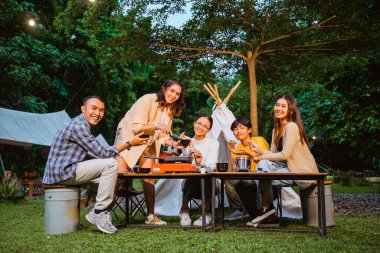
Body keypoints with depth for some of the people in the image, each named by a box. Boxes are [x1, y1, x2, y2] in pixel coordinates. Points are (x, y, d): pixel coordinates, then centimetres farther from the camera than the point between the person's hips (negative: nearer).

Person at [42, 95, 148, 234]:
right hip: (62, 172, -10)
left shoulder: (83, 125, 15)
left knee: (111, 175, 9)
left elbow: (96, 151, 17)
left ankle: (96, 213, 9)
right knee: (111, 164, -18)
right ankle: (99, 213, -11)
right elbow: (101, 152, -16)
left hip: (64, 171, 10)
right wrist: (129, 143, -9)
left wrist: (115, 156, 1)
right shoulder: (78, 125, -18)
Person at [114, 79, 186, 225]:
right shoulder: (148, 100, -17)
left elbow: (162, 136, 4)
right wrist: (156, 126, -34)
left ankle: (150, 215, 5)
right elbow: (137, 127, -22)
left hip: (147, 144, 7)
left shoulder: (170, 109, 6)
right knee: (119, 172, -18)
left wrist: (173, 144, -14)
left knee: (149, 175, -1)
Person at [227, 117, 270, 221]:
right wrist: (231, 152, -3)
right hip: (248, 178, 5)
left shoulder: (259, 140, -3)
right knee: (234, 181, -24)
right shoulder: (239, 146, 13)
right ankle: (255, 215, -10)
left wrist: (248, 153, -21)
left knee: (246, 181, -32)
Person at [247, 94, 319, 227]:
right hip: (289, 167, 8)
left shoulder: (291, 127, -16)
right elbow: (274, 153, 6)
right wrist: (258, 148, -9)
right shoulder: (276, 130, 12)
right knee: (264, 164, -13)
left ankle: (267, 209, 9)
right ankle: (269, 215, -8)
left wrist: (262, 157, -14)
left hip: (304, 172, -8)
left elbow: (285, 154, -21)